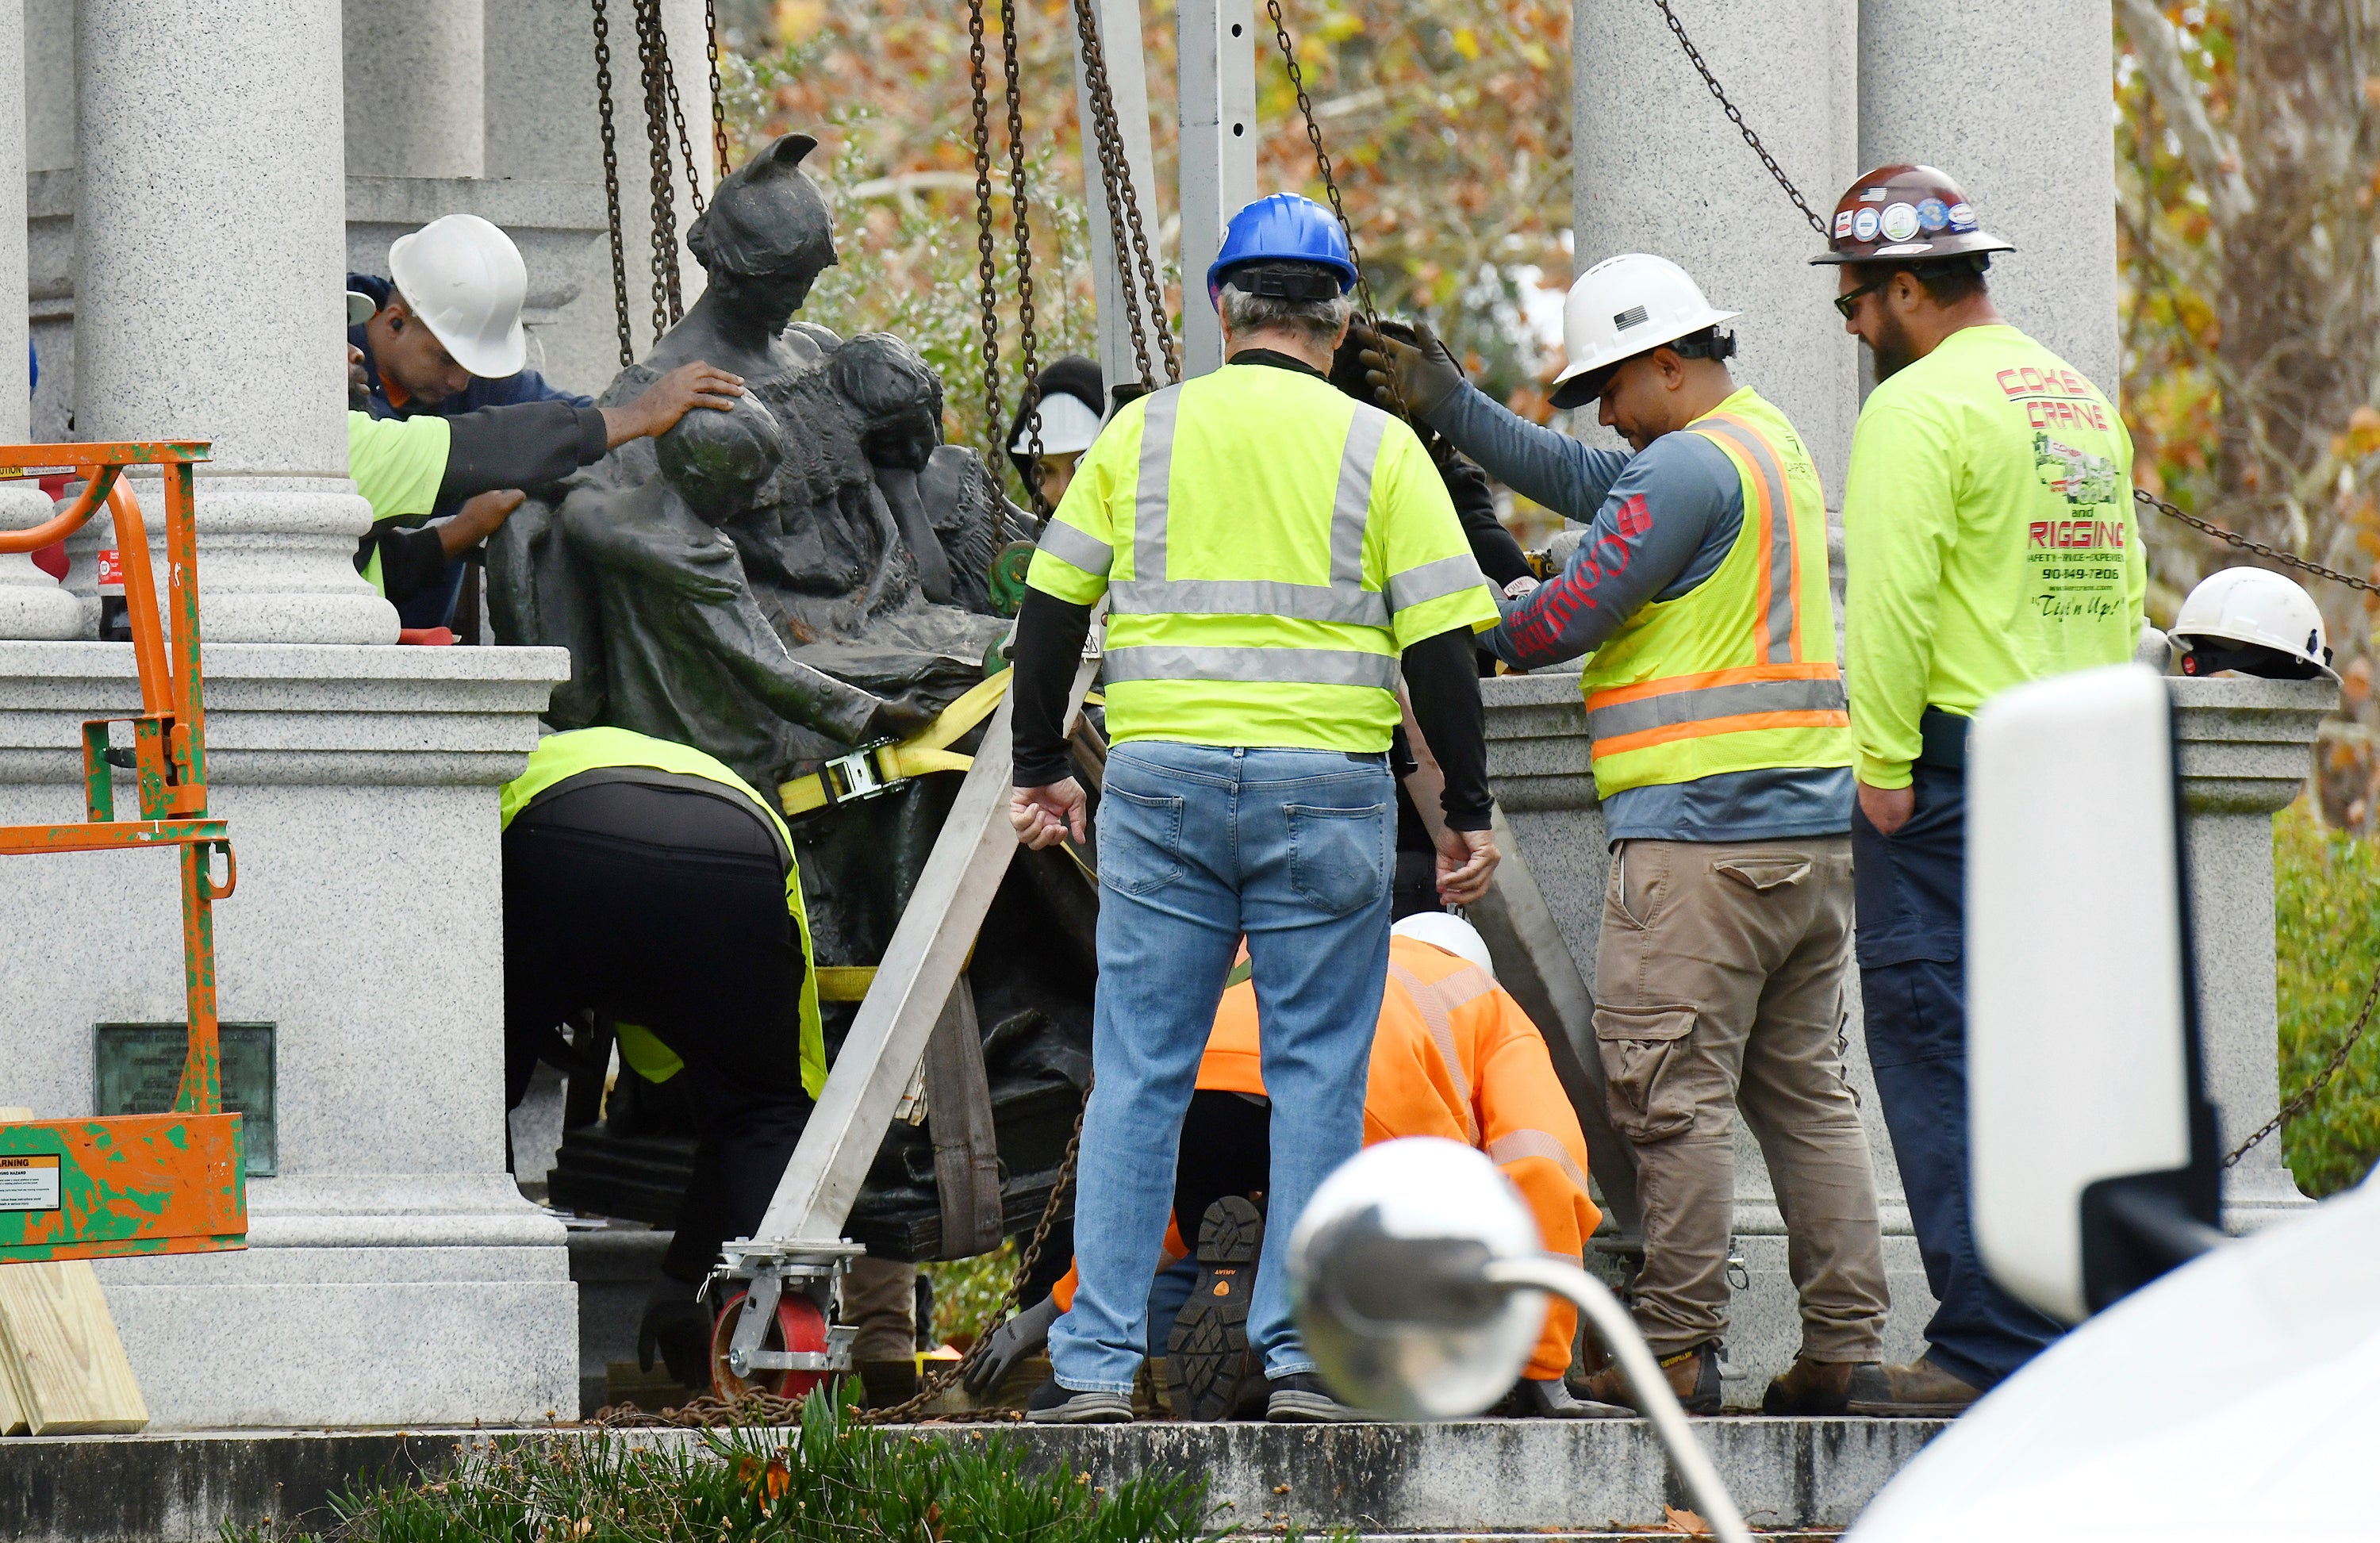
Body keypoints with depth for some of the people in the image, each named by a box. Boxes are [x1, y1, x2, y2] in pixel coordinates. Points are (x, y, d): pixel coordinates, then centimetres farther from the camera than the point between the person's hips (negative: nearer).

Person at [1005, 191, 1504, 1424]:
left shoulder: (1141, 434, 6)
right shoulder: (1377, 448, 2)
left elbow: (1051, 606, 8)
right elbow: (1440, 640, -2)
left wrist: (1041, 767, 18)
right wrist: (1467, 811, 4)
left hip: (1161, 779, 1)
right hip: (1326, 787, -1)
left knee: (1138, 1078, 3)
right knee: (1316, 1077, 5)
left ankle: (1096, 1360, -2)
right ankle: (1300, 1356, 1)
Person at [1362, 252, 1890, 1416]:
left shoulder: (1689, 467, -11)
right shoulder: (1774, 446, 19)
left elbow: (1576, 609, -10)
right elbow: (1574, 479, 23)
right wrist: (1449, 404, 19)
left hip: (1702, 830, -10)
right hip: (1815, 827, 10)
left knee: (1673, 1096, -7)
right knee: (1804, 1091, 10)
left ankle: (1679, 1352, -8)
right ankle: (1840, 1348, 7)